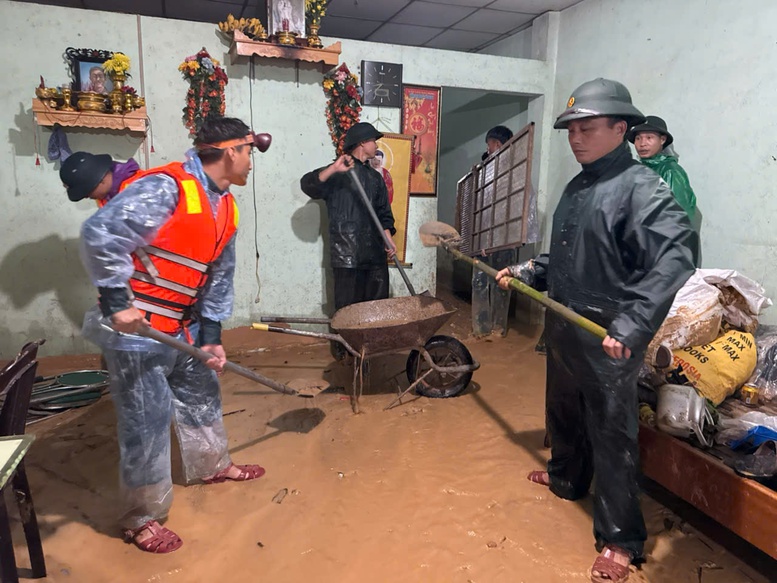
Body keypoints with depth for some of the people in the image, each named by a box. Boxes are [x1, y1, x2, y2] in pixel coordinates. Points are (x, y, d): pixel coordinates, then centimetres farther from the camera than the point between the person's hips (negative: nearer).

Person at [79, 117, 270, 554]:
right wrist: (117, 302, -25)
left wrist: (212, 334, 7)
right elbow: (100, 234, -29)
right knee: (148, 420, 1)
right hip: (137, 326, -9)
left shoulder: (225, 207, 6)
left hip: (184, 327, 9)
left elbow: (220, 276, 10)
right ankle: (142, 520, 22)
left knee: (202, 393, 22)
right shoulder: (166, 188, -23)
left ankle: (212, 465, 48)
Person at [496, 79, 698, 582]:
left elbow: (676, 257, -30)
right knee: (564, 413, 24)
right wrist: (527, 272, 16)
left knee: (612, 435, 3)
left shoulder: (641, 187, -17)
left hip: (608, 341, -8)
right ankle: (567, 478, 50)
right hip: (563, 327, 8)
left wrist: (633, 324, -38)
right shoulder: (576, 188, 10)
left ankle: (620, 540, 20)